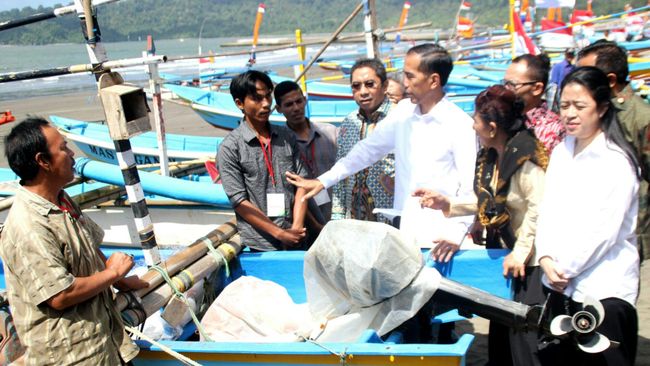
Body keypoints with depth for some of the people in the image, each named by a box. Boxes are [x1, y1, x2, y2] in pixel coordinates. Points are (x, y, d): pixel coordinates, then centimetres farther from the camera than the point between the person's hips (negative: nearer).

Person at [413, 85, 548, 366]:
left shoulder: (524, 156, -21)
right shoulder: (491, 157, 6)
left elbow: (539, 208, -25)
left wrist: (520, 253, -21)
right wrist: (447, 204, 4)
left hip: (529, 263, -9)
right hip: (505, 255, 9)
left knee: (525, 338, -1)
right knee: (500, 334, 18)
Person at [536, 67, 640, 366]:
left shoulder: (617, 160, -11)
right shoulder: (561, 151, 9)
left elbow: (604, 229, -15)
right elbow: (548, 209, 7)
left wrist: (567, 269, -9)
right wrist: (545, 258, -6)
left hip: (603, 289, -6)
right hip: (560, 285, 6)